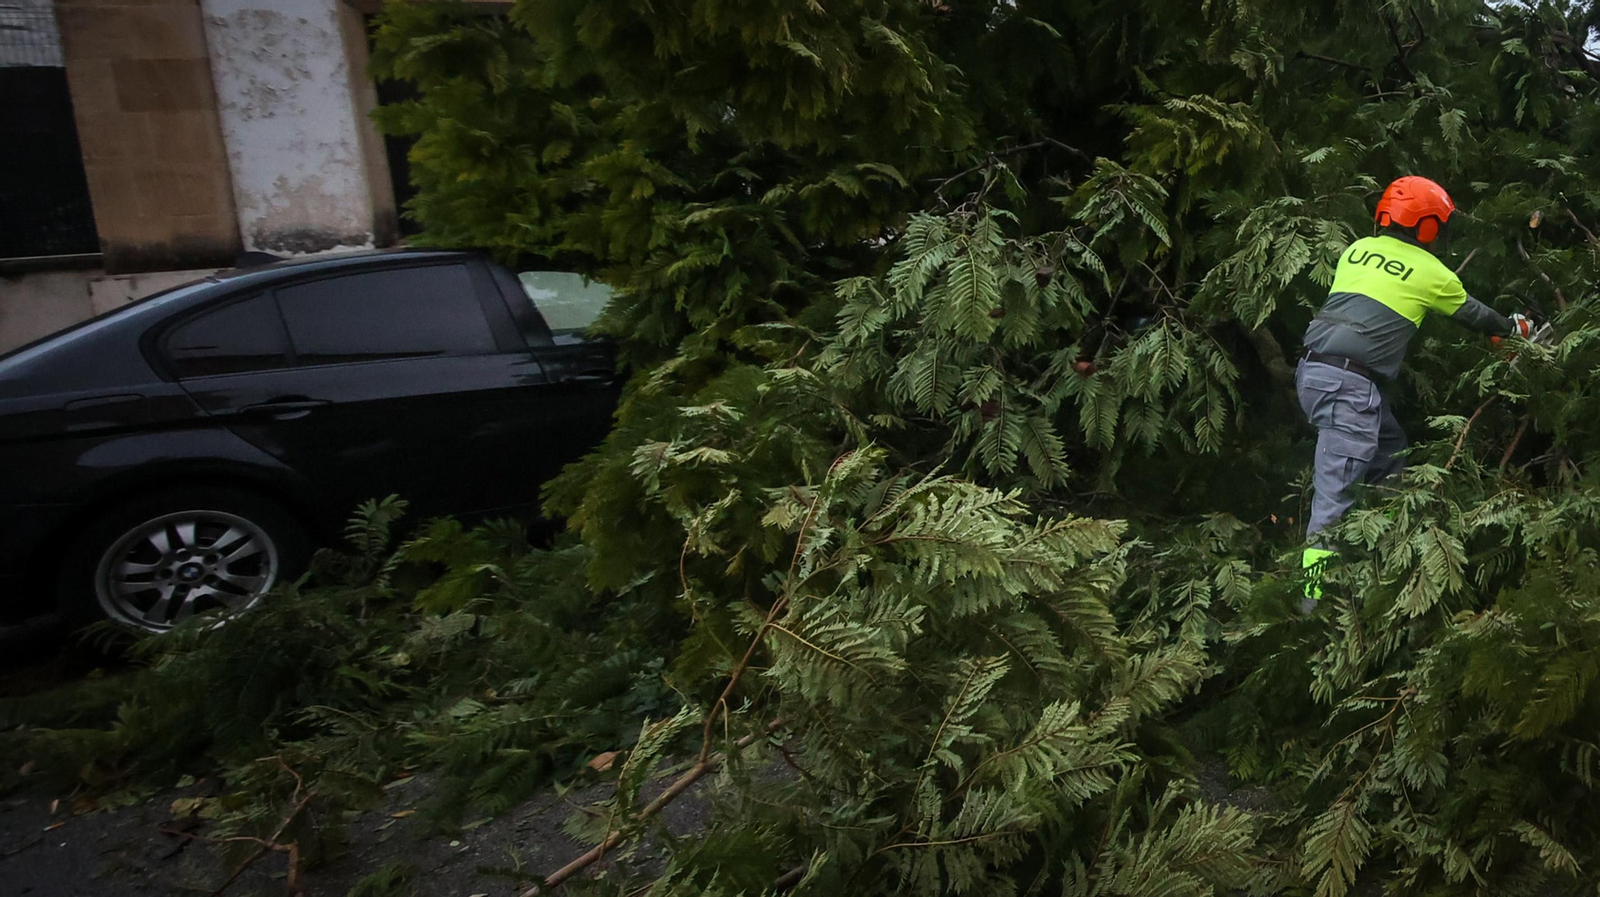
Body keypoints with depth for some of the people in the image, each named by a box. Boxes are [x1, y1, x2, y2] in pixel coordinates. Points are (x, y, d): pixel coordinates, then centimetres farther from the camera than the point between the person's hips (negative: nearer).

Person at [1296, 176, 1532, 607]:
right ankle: (1315, 594, -16)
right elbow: (1473, 313, 21)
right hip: (1349, 384, -7)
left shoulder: (1357, 249, 17)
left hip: (1313, 370, 7)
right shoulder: (1430, 272, 5)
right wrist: (1514, 326, 41)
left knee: (1389, 451, 23)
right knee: (1336, 488, -12)